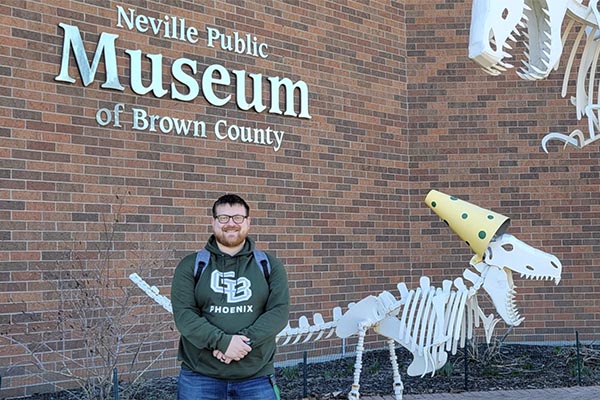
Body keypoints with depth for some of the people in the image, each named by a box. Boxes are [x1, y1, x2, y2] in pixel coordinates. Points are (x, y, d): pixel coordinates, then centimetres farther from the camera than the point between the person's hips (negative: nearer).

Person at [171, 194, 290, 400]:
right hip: (200, 377, -1)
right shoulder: (191, 266, 5)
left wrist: (245, 340, -17)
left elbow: (279, 311, -3)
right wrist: (222, 341, -19)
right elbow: (184, 314, -6)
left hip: (257, 377, 1)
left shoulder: (269, 265, 8)